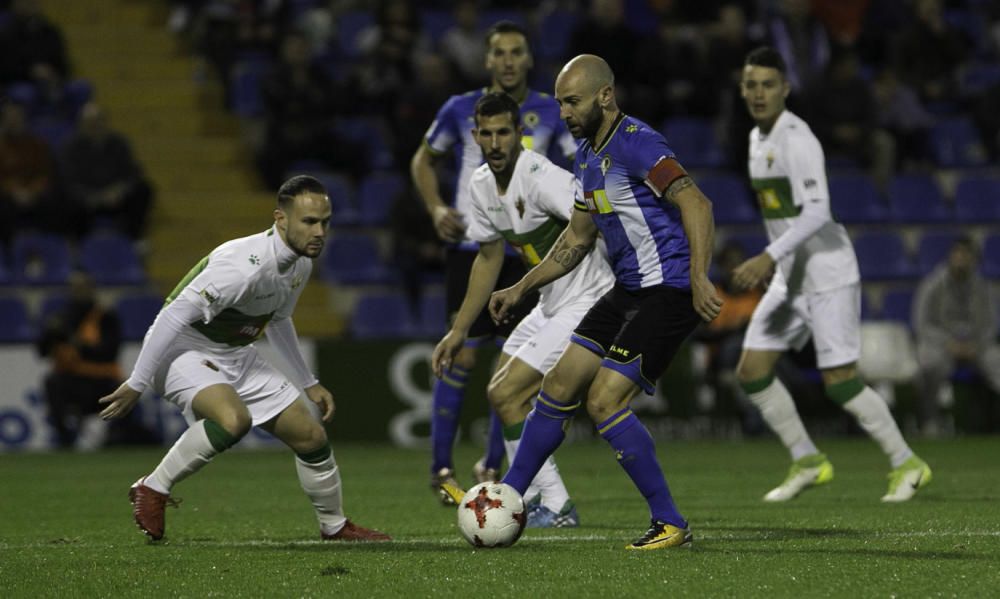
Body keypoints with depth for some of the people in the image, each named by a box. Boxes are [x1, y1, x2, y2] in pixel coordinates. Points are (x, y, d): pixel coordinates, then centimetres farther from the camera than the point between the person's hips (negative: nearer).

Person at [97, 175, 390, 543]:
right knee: (235, 419, -37)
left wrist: (308, 384, 23)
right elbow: (174, 317, -29)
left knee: (311, 437, 5)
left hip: (236, 356, 8)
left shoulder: (301, 264, -1)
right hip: (184, 349, -8)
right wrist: (136, 385, -27)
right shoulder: (244, 265, -31)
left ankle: (335, 527, 29)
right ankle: (152, 490, -19)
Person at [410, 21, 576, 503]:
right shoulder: (462, 109, 1)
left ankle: (491, 467, 15)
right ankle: (441, 466, -1)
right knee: (462, 355, -10)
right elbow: (423, 161, 14)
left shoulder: (551, 113, 2)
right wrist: (436, 208, -3)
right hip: (470, 248, -2)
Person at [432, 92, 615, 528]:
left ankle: (556, 507, -3)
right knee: (501, 394, 15)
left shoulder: (541, 178, -24)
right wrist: (459, 331, 21)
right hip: (550, 306, 9)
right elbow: (489, 257, 19)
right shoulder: (482, 185, 5)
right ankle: (530, 500, 27)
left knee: (506, 395, -11)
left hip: (585, 302, -9)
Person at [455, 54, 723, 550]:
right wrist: (521, 289, 22)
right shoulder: (586, 156, 14)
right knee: (559, 387, 9)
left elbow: (696, 204, -28)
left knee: (604, 401, -16)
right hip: (629, 289, 10)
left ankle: (670, 524, -7)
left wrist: (698, 277, -38)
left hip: (668, 289, -9)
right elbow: (576, 240, 25)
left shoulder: (635, 144, -17)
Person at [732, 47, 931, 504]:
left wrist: (769, 258, -33)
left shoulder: (797, 140, -17)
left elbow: (816, 212, -27)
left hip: (827, 272, -9)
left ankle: (907, 465, 7)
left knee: (839, 382, -9)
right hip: (789, 277, 9)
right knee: (751, 373, 1)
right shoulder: (758, 139, 12)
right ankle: (807, 462, 14)